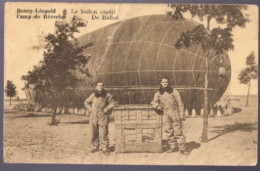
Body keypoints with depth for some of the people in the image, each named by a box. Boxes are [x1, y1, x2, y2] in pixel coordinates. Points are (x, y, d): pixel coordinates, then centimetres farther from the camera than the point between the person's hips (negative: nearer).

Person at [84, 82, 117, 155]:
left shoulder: (107, 95, 1)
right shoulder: (93, 95, 7)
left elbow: (113, 103, 6)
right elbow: (86, 102, 21)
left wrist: (107, 109, -3)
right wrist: (90, 109, 8)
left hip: (103, 117, -2)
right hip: (93, 117, 2)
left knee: (103, 133, -6)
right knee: (93, 133, 7)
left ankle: (104, 148, 2)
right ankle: (94, 147, 20)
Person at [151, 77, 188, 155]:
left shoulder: (174, 92, 3)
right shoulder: (158, 94, 11)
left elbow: (180, 104, 3)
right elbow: (154, 102, 8)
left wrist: (181, 115, -4)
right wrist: (157, 106, -15)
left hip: (175, 114, -3)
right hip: (165, 115, 3)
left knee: (178, 131, -5)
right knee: (169, 132, 3)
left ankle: (182, 148, -2)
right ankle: (173, 147, 14)